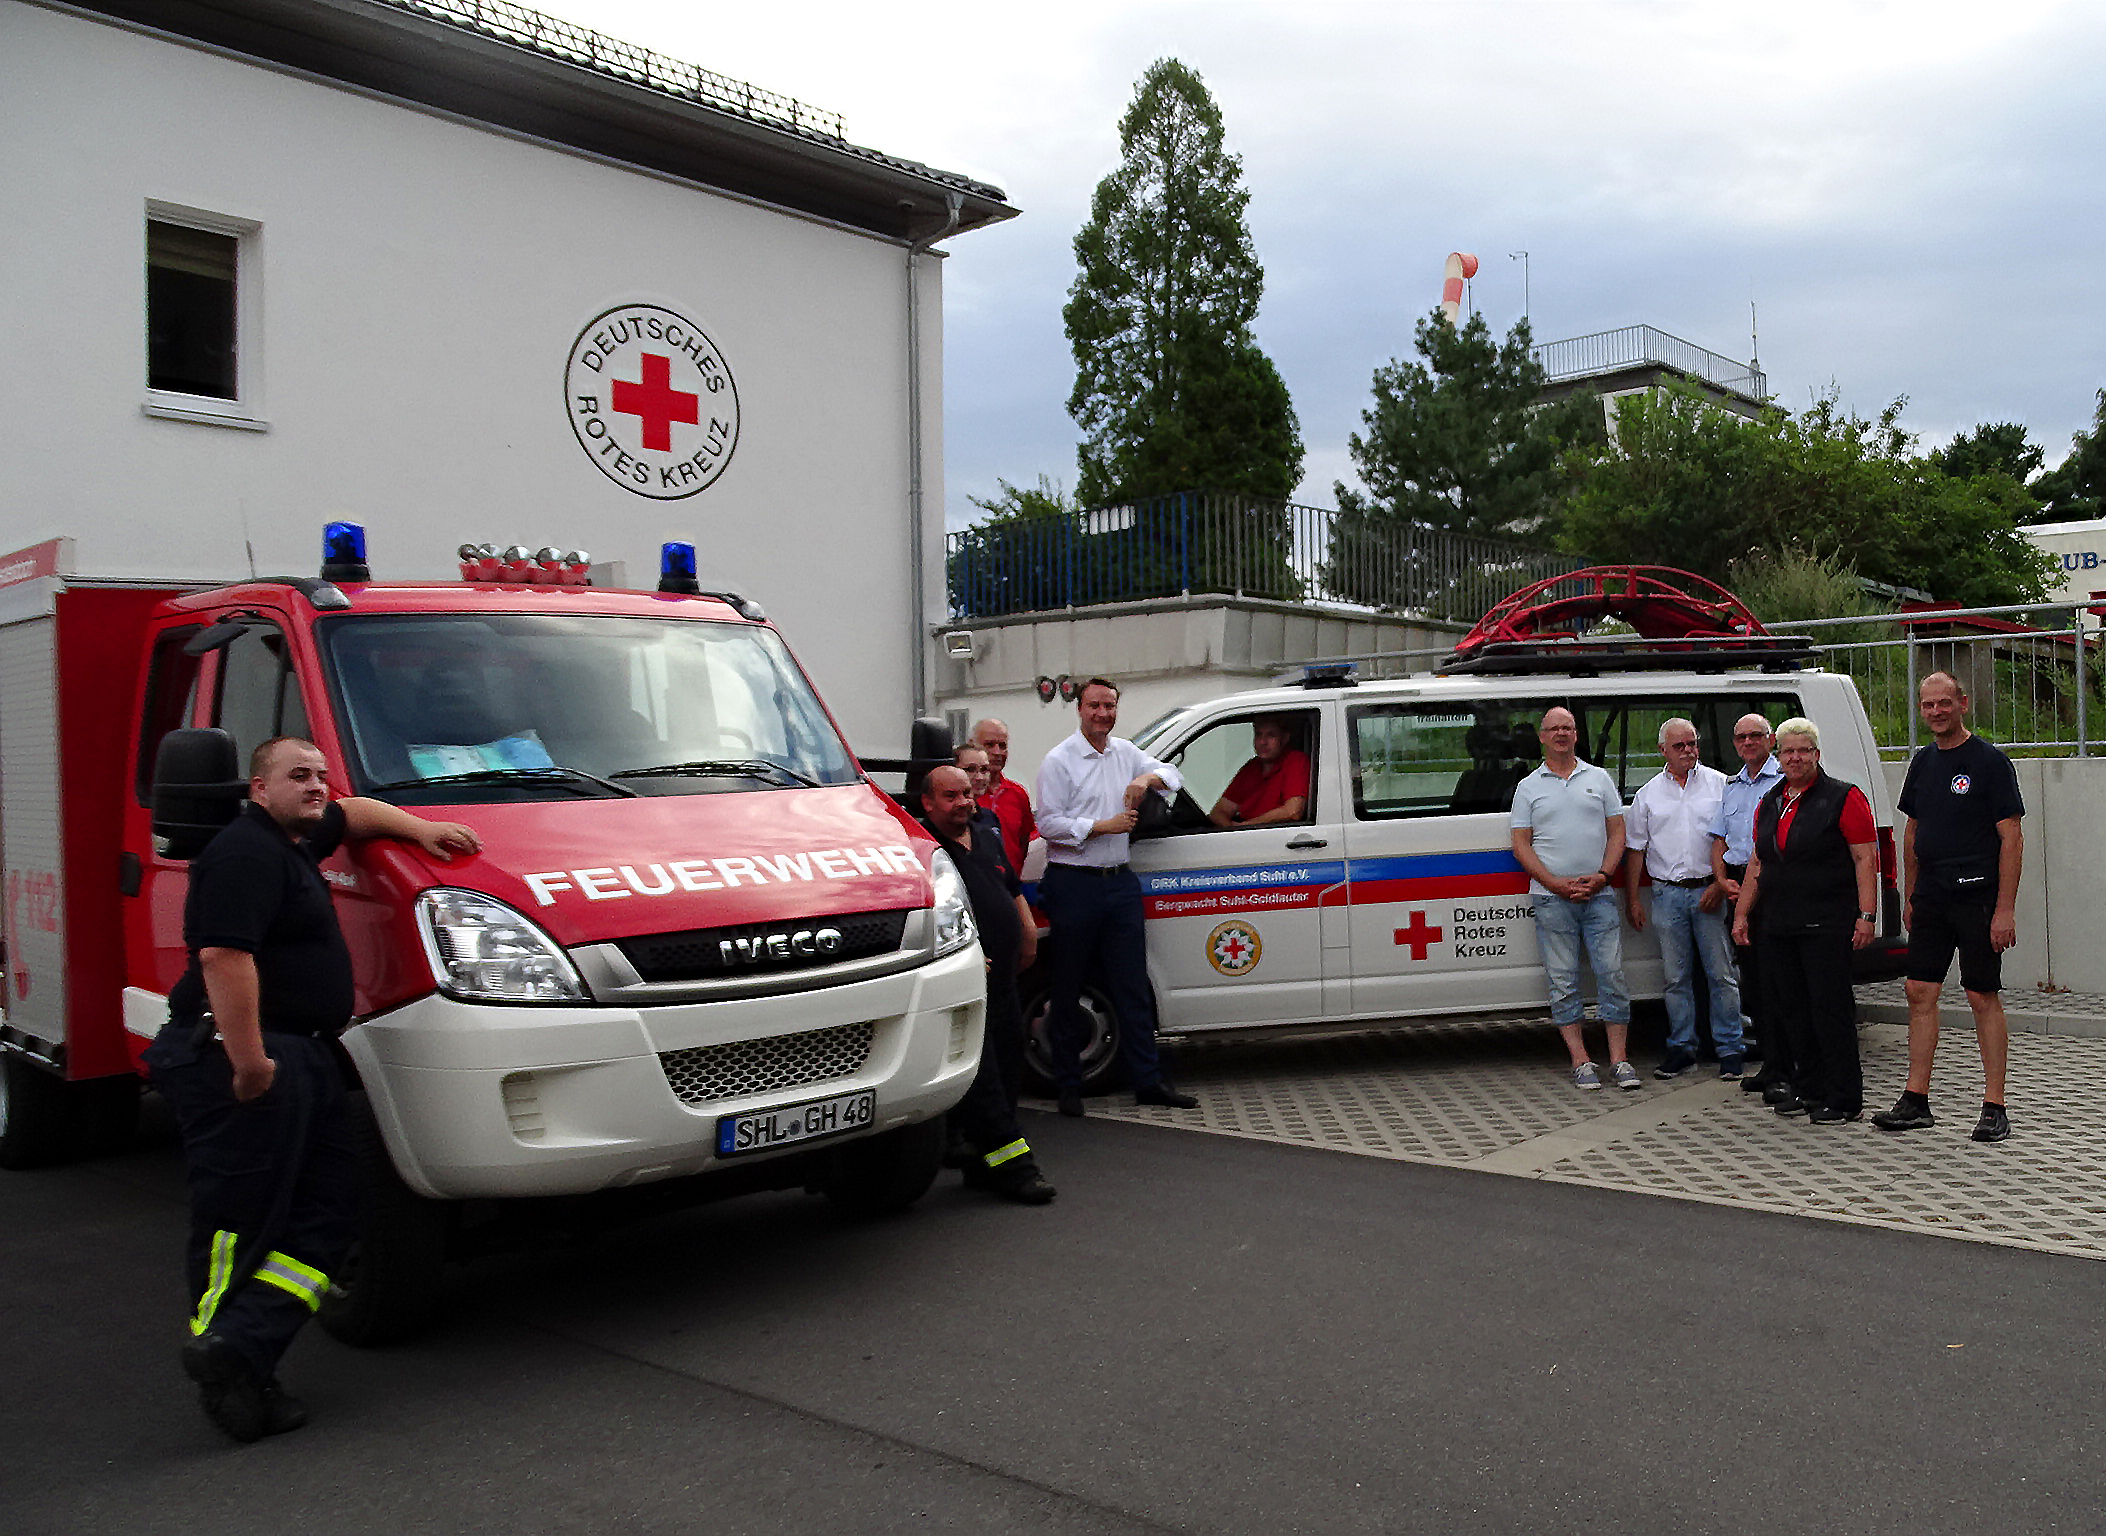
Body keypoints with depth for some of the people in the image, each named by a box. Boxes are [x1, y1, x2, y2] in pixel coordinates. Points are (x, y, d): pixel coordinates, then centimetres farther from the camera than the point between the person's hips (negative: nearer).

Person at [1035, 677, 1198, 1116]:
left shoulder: (1126, 753, 13)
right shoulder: (1059, 761, -5)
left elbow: (1175, 777, 17)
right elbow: (1048, 824, -11)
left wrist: (1150, 778, -4)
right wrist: (1102, 826, -16)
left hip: (1120, 882, 5)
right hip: (1073, 885, -5)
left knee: (1132, 985, 7)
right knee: (1067, 988, 3)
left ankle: (1148, 1080, 11)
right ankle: (1068, 1085, 13)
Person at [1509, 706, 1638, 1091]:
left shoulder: (1599, 779, 11)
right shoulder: (1528, 787, 7)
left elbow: (1617, 832, 8)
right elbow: (1521, 844, 2)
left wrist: (1602, 876, -8)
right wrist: (1557, 884, -10)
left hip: (1599, 896, 1)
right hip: (1551, 900, -1)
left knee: (1612, 975, -2)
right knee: (1564, 983, 0)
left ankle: (1619, 1059, 4)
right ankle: (1581, 1062, 6)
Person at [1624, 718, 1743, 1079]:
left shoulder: (1719, 784, 4)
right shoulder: (1648, 794, 9)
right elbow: (1635, 849, 11)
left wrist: (1720, 885, -8)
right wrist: (1632, 900, 7)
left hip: (1709, 891, -2)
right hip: (1668, 894, 2)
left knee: (1721, 974, -1)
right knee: (1676, 977, 6)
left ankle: (1730, 1049, 6)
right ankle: (1682, 1048, 14)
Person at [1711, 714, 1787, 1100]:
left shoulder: (1786, 780, -2)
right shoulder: (1730, 788, 20)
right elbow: (1720, 841, 20)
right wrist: (1724, 881, 2)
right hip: (1738, 890, 7)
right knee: (1751, 978, 9)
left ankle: (1780, 1073, -8)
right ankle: (1771, 1066, 16)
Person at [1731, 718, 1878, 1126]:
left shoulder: (1844, 798, -3)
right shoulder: (1769, 804, 16)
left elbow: (1865, 859, -8)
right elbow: (1757, 864, 21)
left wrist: (1866, 915, -15)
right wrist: (1742, 913, 17)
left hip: (1827, 924, -7)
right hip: (1779, 925, 7)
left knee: (1831, 1008, -5)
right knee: (1791, 1009, 10)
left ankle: (1843, 1099, 2)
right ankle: (1808, 1089, 22)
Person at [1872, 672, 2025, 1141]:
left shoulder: (1990, 762, -7)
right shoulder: (1922, 763, 12)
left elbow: (2011, 838, -10)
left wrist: (2005, 909, -16)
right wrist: (1910, 897, 17)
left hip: (1978, 897, -6)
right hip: (1930, 897, 6)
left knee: (1984, 997, -1)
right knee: (1920, 993, 5)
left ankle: (1994, 1107, 7)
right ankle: (1916, 1101, 12)